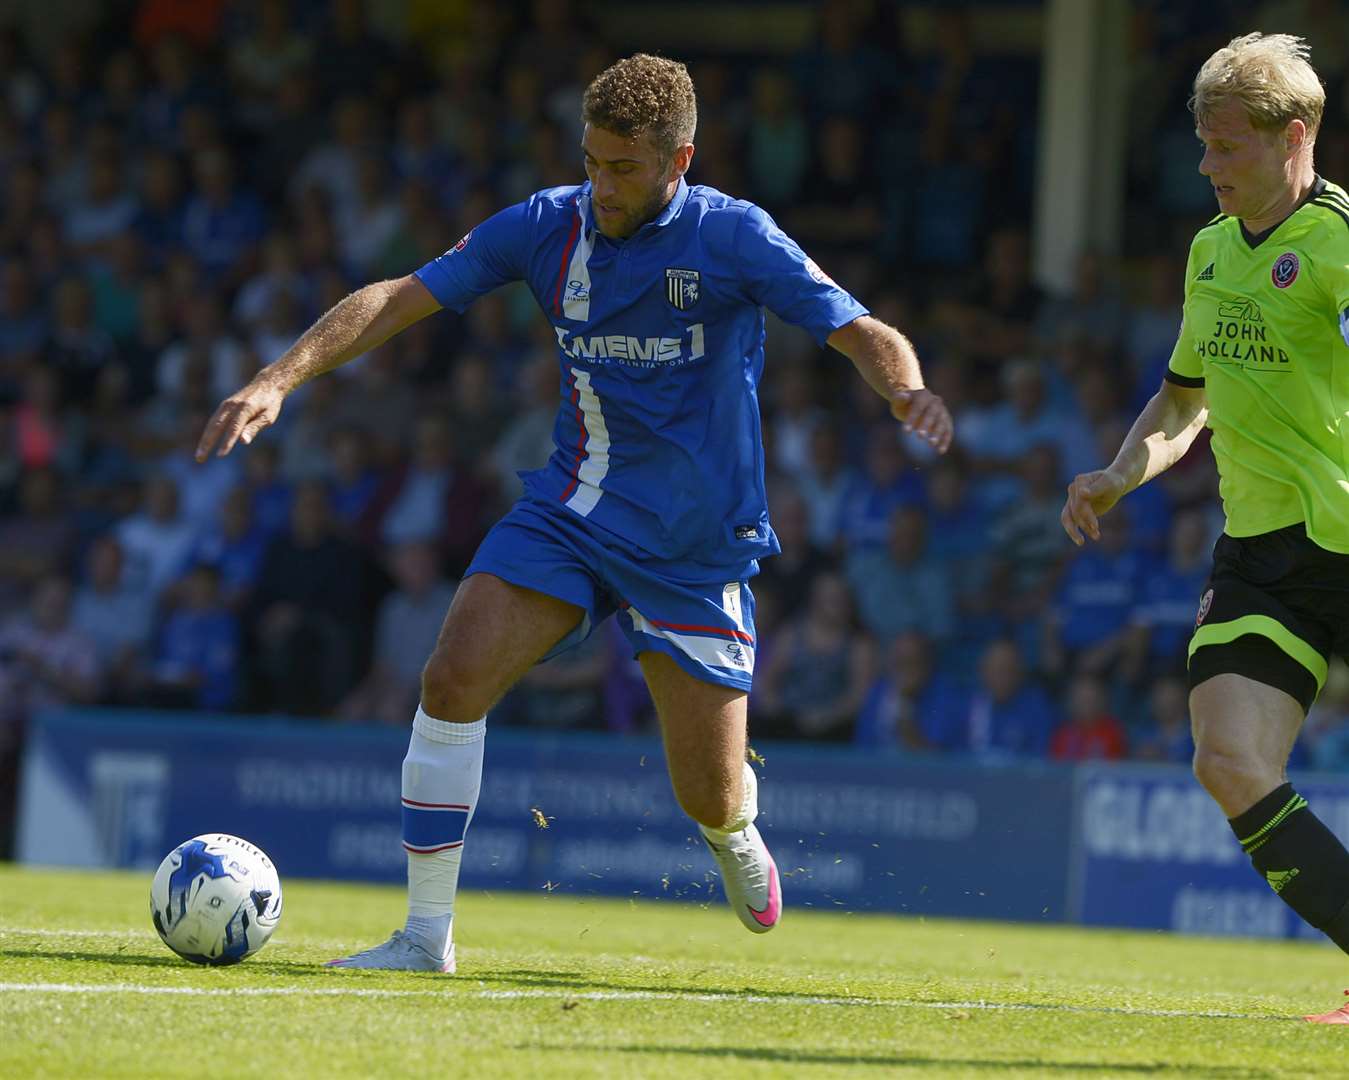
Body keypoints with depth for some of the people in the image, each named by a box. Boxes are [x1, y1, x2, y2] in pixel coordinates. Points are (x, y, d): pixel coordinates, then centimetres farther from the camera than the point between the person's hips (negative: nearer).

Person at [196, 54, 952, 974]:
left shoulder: (732, 236, -13)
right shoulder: (548, 226, -4)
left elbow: (861, 333, -16)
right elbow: (399, 301, -3)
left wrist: (908, 389, -39)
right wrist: (280, 378, -15)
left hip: (697, 545, -2)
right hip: (570, 511, 2)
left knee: (712, 799, 0)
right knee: (454, 679, -20)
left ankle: (734, 831, 41)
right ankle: (427, 934, -10)